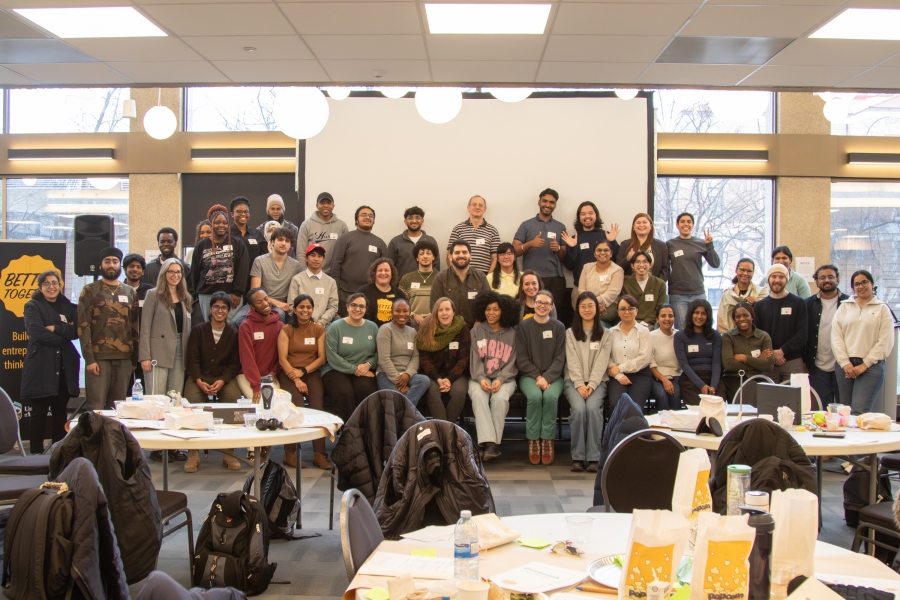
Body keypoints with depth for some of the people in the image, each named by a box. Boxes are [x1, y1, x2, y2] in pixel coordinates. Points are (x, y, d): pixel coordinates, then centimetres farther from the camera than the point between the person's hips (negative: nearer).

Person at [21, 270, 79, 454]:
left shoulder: (69, 307, 15)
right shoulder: (33, 306, 5)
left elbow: (75, 332, 0)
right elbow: (36, 332, -11)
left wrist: (55, 328, -13)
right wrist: (63, 335, -6)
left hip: (64, 367, 4)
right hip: (41, 365, -3)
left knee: (61, 410, 6)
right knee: (39, 411, -1)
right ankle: (36, 452, 5)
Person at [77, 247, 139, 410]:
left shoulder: (130, 292, 14)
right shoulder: (90, 291, 3)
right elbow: (83, 326, -3)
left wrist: (135, 359, 8)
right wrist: (89, 359, -11)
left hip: (124, 358, 3)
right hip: (99, 357, -3)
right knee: (96, 407, -4)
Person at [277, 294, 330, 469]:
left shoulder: (319, 330, 10)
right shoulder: (286, 330, 5)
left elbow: (322, 357, 5)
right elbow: (282, 359, -3)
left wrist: (304, 371, -9)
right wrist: (296, 379, -14)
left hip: (312, 373, 2)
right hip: (290, 374, -1)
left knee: (317, 407, -25)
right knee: (297, 406, -28)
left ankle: (319, 453, -24)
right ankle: (290, 453, -20)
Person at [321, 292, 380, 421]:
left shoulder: (372, 327, 12)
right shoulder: (335, 327, 0)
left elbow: (378, 352, 10)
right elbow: (332, 357, -8)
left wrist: (368, 364, -11)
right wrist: (355, 369, -13)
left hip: (364, 371, 2)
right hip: (336, 370, -2)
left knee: (367, 390, -32)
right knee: (345, 393, -34)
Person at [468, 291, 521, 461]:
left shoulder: (512, 334, 7)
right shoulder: (476, 332, 12)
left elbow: (511, 363, 2)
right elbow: (475, 359, 4)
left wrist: (500, 380, -15)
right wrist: (481, 379, -14)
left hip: (504, 378, -1)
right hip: (480, 378, 1)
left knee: (500, 398, -33)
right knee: (478, 396, -32)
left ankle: (494, 442, -28)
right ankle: (488, 441, -39)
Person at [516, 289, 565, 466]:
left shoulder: (558, 327, 4)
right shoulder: (523, 327, 3)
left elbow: (560, 358, 0)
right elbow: (521, 358, 0)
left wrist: (547, 378, -14)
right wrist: (537, 376, -12)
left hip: (553, 376, 0)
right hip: (529, 375, 0)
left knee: (551, 396, -31)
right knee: (535, 396, -31)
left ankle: (548, 440, -18)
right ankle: (533, 440, -19)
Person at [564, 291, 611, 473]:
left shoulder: (604, 334, 13)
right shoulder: (570, 333, 13)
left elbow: (602, 362, 1)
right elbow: (573, 362, 2)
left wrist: (591, 385, -13)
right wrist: (580, 385, -13)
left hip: (597, 381, 0)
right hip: (574, 380, 0)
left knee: (593, 407, -31)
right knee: (578, 408, -30)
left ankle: (593, 457, -28)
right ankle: (577, 457, -26)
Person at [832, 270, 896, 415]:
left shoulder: (882, 309, 6)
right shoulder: (844, 307, 13)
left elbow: (885, 342, -1)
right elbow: (836, 336, 5)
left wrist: (864, 365, -7)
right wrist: (845, 363, -6)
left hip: (871, 366, -3)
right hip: (845, 365, 3)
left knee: (859, 412, -15)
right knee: (846, 412, 3)